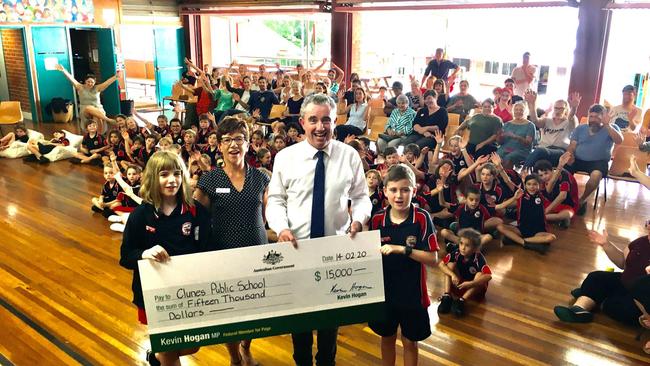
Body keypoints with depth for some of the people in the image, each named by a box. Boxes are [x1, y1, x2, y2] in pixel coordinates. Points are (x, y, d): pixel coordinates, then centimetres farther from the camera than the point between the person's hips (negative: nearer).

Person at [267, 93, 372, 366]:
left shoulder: (350, 155, -3)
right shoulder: (285, 157, -5)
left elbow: (361, 196, 3)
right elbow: (275, 199, -2)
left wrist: (359, 218, -18)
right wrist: (281, 227, -19)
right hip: (297, 244, 0)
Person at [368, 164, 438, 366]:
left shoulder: (422, 218, -15)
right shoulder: (377, 219, -7)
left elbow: (433, 258, -16)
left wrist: (402, 249, -25)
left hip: (412, 292, -2)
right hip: (384, 290, 3)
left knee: (410, 341, 14)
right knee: (387, 338, 20)